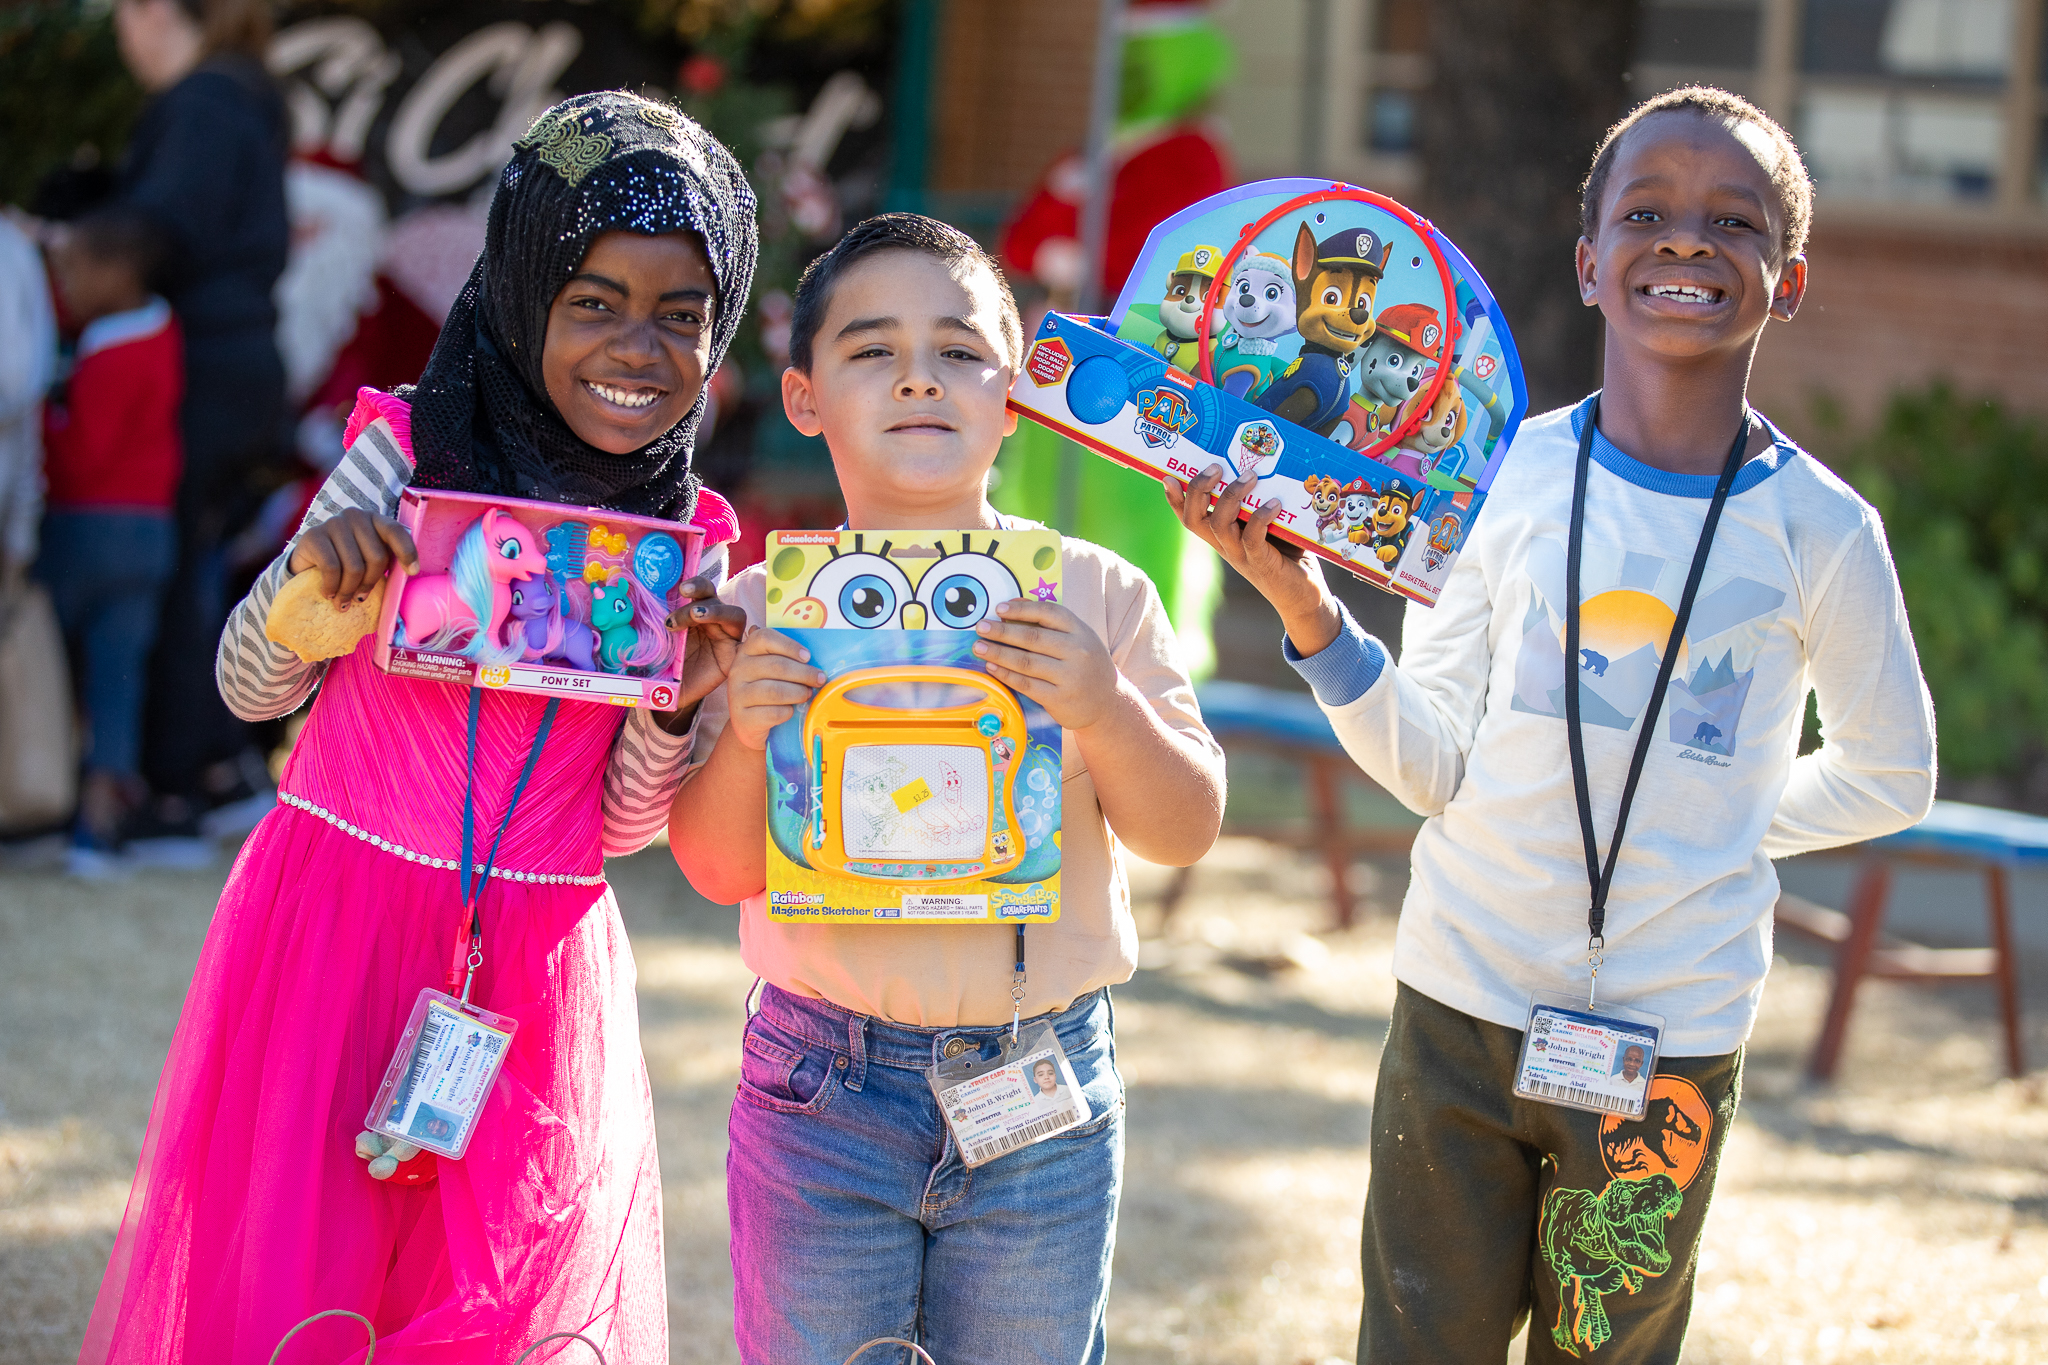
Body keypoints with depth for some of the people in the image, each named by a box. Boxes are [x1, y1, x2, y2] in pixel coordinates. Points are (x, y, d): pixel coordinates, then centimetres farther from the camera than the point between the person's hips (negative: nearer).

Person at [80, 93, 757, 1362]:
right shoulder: (406, 449, -6)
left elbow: (622, 823, 5)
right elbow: (253, 688, 0)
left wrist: (681, 708, -14)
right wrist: (310, 569, -19)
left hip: (534, 969, 2)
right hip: (336, 935, -2)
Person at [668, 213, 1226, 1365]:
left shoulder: (1096, 597, 0)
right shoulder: (768, 609, -2)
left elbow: (1187, 832, -2)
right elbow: (718, 868, -1)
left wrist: (1106, 710, -19)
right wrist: (743, 740, -19)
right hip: (823, 1094, 0)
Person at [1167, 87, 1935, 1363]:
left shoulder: (1819, 529, -4)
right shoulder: (1509, 473, -2)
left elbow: (1890, 776, 10)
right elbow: (1431, 764, -4)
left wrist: (1714, 826, 3)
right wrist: (1306, 608, -15)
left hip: (1671, 1029, 0)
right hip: (1464, 1000, 1)